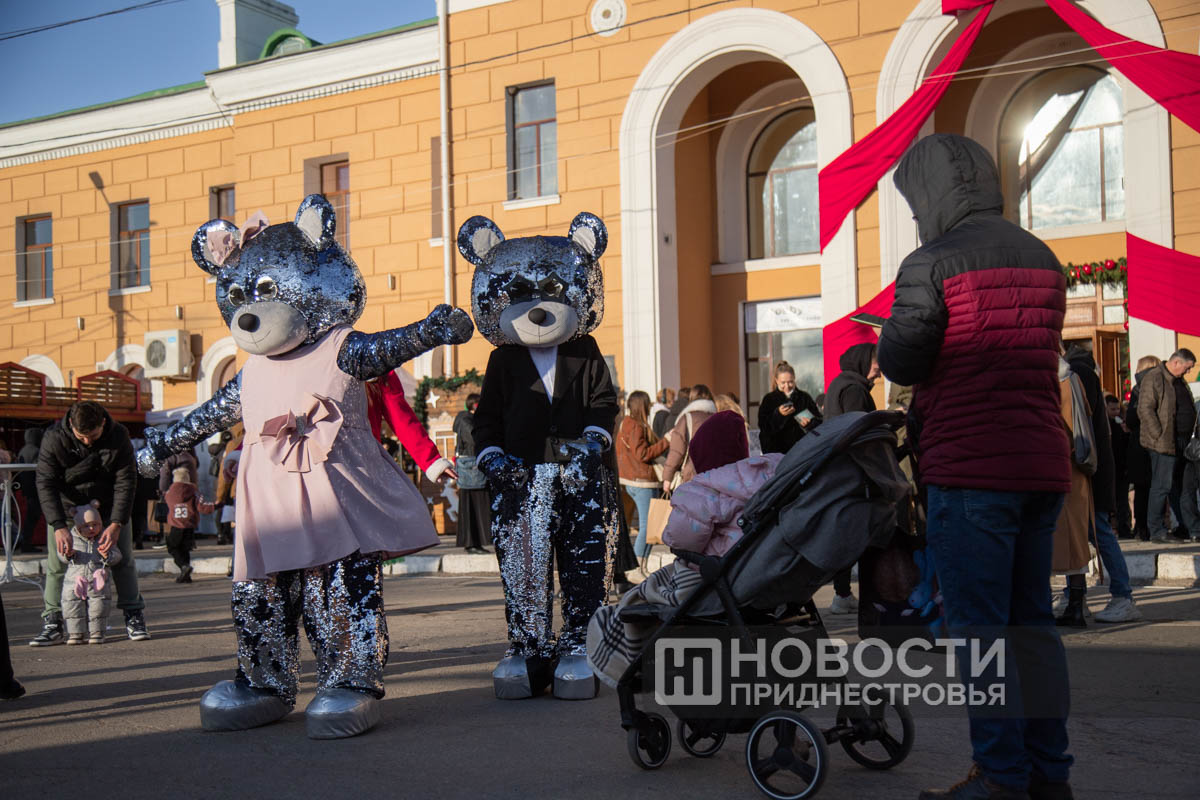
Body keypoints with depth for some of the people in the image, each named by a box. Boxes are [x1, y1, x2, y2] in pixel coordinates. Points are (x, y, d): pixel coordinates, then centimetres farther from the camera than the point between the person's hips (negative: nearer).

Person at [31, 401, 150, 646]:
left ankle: (134, 617, 8)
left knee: (123, 559, -3)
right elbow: (45, 484, -25)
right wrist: (59, 527, -35)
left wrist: (116, 525, -27)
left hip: (110, 507, 0)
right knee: (56, 561, -7)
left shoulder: (119, 436, -22)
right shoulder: (54, 438, -24)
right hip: (66, 507, 0)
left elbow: (125, 482, -19)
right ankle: (52, 623, -2)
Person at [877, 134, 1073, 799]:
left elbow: (899, 362, -11)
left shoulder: (932, 263, -9)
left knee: (977, 625, -2)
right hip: (1043, 464, 7)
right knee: (1032, 620, 13)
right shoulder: (1042, 259, 14)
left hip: (970, 468, -7)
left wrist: (892, 331, 10)